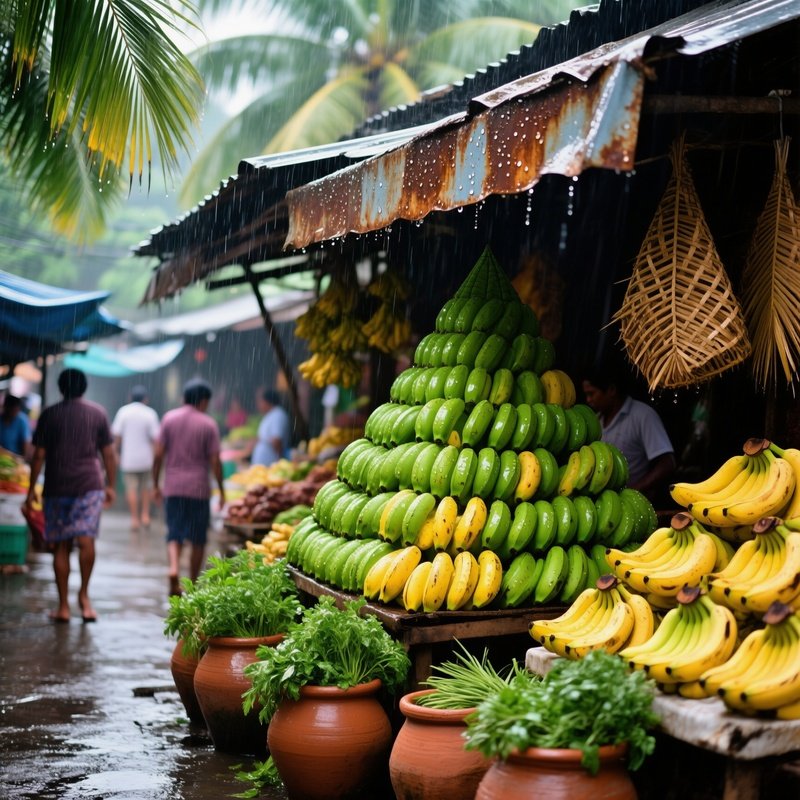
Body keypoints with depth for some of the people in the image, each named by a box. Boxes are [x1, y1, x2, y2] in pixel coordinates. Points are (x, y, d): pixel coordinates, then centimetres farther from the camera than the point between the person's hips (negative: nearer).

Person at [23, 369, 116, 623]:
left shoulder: (49, 414, 3)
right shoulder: (97, 413, 5)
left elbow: (39, 455, 1)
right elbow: (109, 454, 7)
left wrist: (32, 489, 7)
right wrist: (111, 486, 15)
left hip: (56, 487, 0)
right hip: (90, 485, 0)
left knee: (60, 546, 5)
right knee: (86, 540, -5)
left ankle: (63, 606, 7)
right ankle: (84, 593, -14)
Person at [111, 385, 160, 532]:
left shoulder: (123, 411, -2)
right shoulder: (150, 413, -4)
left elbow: (116, 436, -3)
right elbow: (155, 438, -8)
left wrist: (119, 453, 8)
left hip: (128, 458, 0)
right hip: (146, 458, 0)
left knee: (131, 489, 2)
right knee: (145, 488, 16)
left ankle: (135, 519, 0)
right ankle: (145, 515, 12)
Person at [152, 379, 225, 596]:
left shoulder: (169, 418, 3)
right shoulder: (208, 424, -4)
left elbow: (158, 454, 1)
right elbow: (215, 461, -6)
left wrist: (155, 484, 10)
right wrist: (221, 490, 3)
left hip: (172, 488, 2)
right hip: (198, 488, -2)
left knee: (174, 534, 7)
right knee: (198, 540, 8)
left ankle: (174, 569, -19)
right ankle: (193, 585, 13)